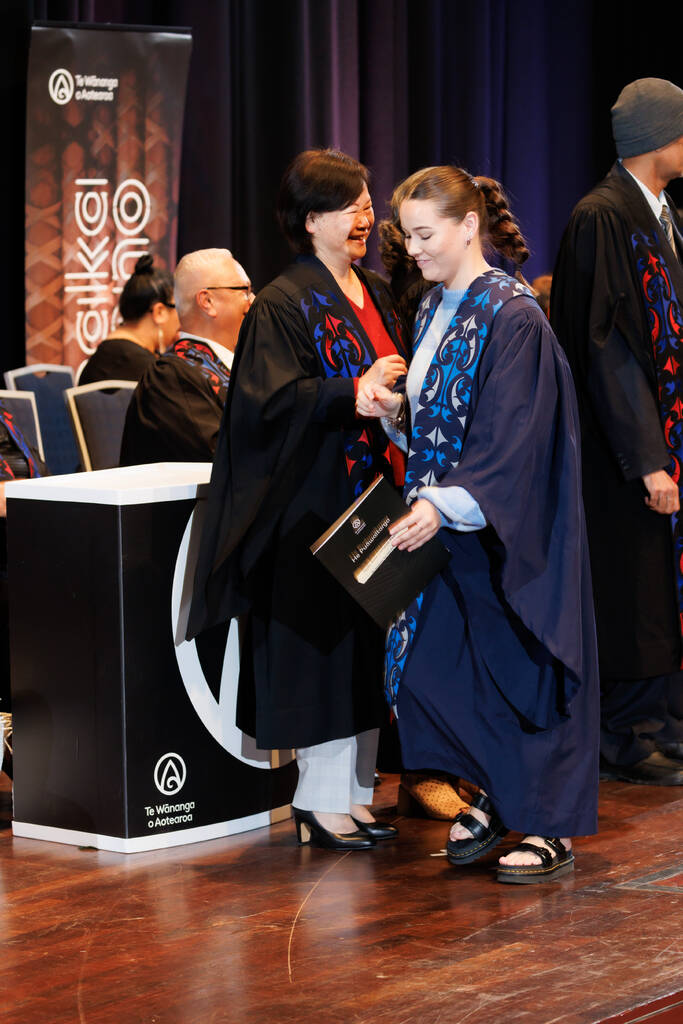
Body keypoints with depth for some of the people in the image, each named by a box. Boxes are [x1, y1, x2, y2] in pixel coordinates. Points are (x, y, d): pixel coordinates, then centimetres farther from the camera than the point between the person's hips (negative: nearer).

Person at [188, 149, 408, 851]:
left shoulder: (376, 294, 15)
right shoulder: (283, 305, -8)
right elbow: (272, 400, -17)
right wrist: (353, 393, -27)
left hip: (376, 495, 8)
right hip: (315, 501, -8)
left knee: (366, 648, 9)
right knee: (321, 643, -5)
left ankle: (356, 791, 16)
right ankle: (321, 802, 1)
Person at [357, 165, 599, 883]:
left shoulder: (513, 317, -15)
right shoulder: (434, 310, 11)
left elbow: (510, 439, -21)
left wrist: (445, 504, -29)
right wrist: (393, 410, -2)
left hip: (508, 528, -8)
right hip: (445, 521, 8)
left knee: (517, 666, -2)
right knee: (429, 669, 5)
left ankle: (551, 826, 8)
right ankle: (496, 795, 22)